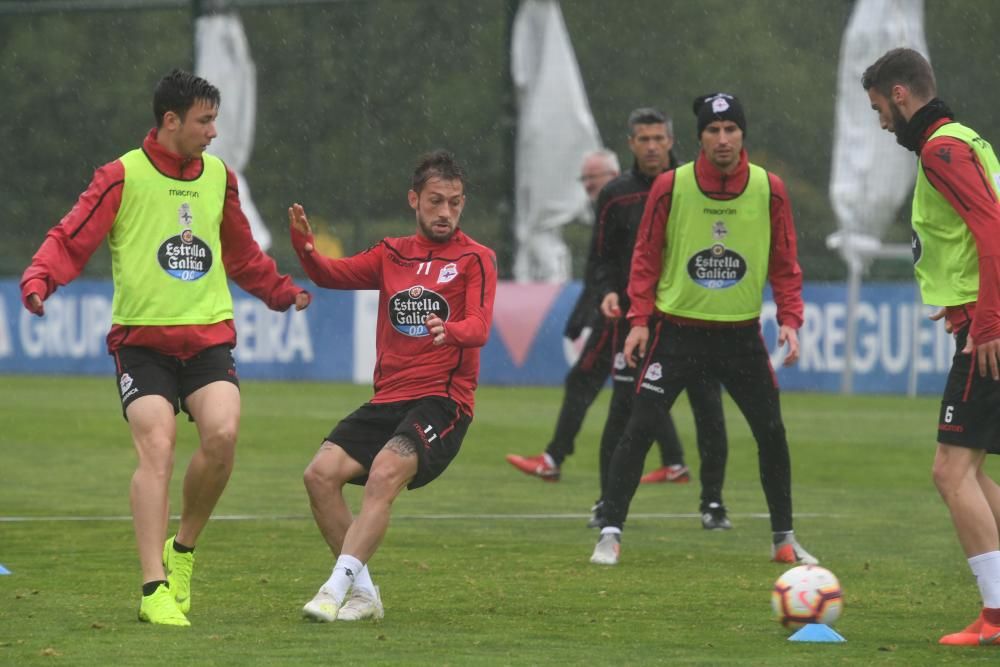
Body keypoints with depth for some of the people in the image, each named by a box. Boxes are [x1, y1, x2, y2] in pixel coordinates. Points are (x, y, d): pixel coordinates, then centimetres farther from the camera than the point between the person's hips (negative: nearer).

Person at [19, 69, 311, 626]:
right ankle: (155, 590, -16)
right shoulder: (123, 177, -2)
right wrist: (40, 278, -24)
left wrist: (282, 291, 36)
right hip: (141, 338, -4)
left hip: (209, 335, 4)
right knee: (157, 449, -18)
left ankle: (183, 550, 5)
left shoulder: (219, 176, 14)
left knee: (223, 434, -19)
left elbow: (243, 255, 31)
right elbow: (71, 239, -6)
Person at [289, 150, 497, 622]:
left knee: (385, 473, -29)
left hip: (443, 401, -5)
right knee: (321, 473, -13)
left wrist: (450, 330, -36)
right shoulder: (392, 255, 16)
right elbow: (332, 275, 6)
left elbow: (479, 327, -13)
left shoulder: (475, 259, 2)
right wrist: (305, 248, -15)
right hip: (388, 400, 5)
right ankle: (363, 593, -3)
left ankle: (337, 587, -31)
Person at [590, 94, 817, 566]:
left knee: (771, 432, 1)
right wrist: (640, 319, -7)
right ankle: (611, 533, -1)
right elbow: (646, 258, 1)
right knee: (639, 429, -9)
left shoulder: (769, 190, -2)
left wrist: (790, 319, -6)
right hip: (677, 328, -2)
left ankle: (784, 539, 16)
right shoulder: (671, 187, -6)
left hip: (741, 332, 2)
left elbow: (784, 264, 5)